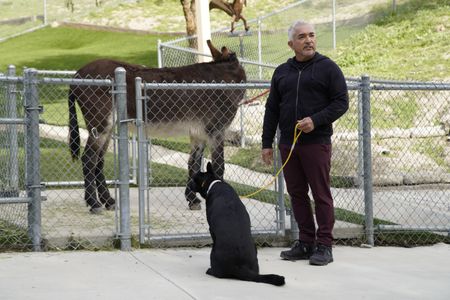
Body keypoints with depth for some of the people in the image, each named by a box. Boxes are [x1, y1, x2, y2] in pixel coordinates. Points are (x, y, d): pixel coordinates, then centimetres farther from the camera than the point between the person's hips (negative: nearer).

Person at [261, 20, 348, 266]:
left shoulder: (327, 68, 1)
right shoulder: (281, 72, 14)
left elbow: (341, 102, -4)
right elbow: (272, 109, 17)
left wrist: (316, 120, -17)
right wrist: (267, 143, 11)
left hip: (316, 142, -5)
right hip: (288, 144, 5)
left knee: (321, 194, -3)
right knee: (296, 194, 7)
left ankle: (324, 246, 2)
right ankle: (305, 243, 16)